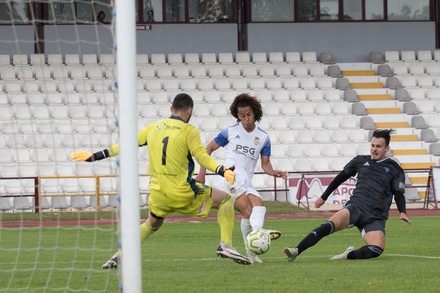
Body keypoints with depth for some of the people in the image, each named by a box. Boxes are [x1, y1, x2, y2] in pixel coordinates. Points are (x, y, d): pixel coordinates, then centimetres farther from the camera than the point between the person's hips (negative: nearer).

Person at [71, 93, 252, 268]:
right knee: (225, 200, 10)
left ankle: (119, 255, 15)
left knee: (152, 225, 31)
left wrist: (95, 156, 17)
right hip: (183, 193, -5)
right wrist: (222, 171, -27)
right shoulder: (189, 131, -6)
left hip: (158, 193, 5)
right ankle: (226, 245, -5)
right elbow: (201, 156, -19)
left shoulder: (154, 128, 8)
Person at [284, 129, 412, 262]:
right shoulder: (360, 161, 15)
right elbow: (341, 178, 26)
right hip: (356, 206, 0)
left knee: (377, 249, -28)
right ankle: (296, 251, -37)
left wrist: (402, 212, -13)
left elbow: (399, 193, 7)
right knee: (330, 225, -30)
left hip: (376, 218, 0)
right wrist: (323, 197, 30)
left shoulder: (394, 169, 10)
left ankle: (350, 254, 0)